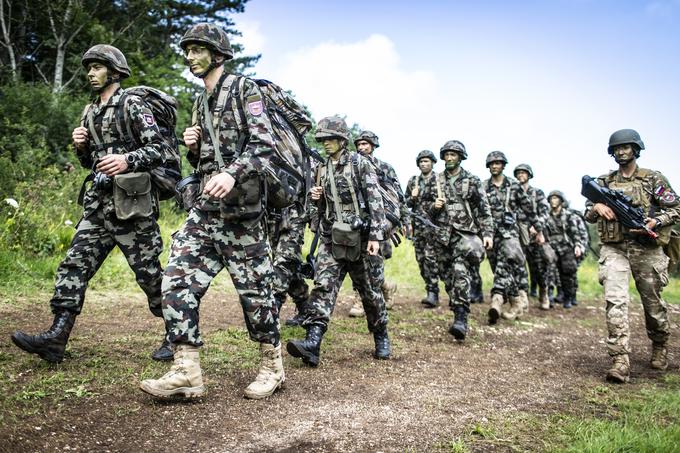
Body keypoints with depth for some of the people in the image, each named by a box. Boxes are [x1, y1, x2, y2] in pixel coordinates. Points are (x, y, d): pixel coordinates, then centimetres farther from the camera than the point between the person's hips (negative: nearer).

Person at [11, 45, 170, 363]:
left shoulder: (132, 106, -4)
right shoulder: (89, 113, 18)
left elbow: (159, 149, -11)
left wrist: (127, 160, -27)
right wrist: (80, 146, 3)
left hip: (131, 205, -7)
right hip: (98, 205, 8)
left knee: (148, 272, -2)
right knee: (74, 265, 1)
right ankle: (56, 338, 5)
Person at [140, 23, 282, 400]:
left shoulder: (244, 90, -2)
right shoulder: (200, 103, 20)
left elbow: (263, 145, -14)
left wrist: (232, 173, -29)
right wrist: (192, 147, 4)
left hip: (240, 209, -7)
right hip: (204, 208, 8)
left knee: (254, 288, 0)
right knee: (178, 279, -4)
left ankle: (272, 367, 16)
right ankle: (186, 372, 1)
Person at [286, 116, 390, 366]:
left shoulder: (360, 163, -4)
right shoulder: (323, 169, 13)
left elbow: (375, 201, -10)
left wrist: (375, 235, -18)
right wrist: (315, 196, 1)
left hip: (360, 238, -4)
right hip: (331, 238, 4)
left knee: (370, 290, 7)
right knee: (323, 286, -10)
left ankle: (381, 337, 27)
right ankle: (312, 343, -18)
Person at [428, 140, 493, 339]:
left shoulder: (472, 181, 4)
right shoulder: (437, 181, 12)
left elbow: (484, 209, 3)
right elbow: (427, 209, 17)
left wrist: (488, 233, -5)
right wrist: (434, 206, -6)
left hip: (465, 233, -4)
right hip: (444, 235, 5)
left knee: (460, 271, -21)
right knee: (447, 274, 7)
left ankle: (461, 319, -25)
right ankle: (458, 311, 22)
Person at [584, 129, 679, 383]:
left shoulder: (653, 179, 4)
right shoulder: (604, 182, 10)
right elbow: (588, 216, 14)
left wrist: (654, 222, -14)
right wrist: (597, 207, -8)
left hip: (647, 250, -1)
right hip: (614, 249, 1)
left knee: (653, 304, 12)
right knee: (615, 301, -16)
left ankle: (660, 348, 39)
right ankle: (620, 362, -16)